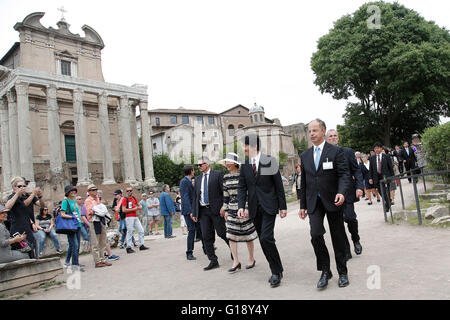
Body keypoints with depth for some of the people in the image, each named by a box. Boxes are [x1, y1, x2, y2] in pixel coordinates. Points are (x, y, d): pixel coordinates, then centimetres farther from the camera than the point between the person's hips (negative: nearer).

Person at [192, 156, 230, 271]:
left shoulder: (217, 174, -2)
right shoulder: (197, 178, 14)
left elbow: (224, 192, -6)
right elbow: (195, 196, 15)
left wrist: (223, 207, -15)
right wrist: (194, 213, 11)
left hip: (216, 209, -5)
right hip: (203, 211, 5)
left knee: (222, 232, 0)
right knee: (206, 236, 3)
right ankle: (213, 261, 10)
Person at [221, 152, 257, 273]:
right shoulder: (226, 177, 7)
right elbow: (226, 195, 12)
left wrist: (249, 208, -10)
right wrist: (226, 210, 10)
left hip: (244, 208, -5)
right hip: (232, 209, 5)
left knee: (248, 235, 5)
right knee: (231, 235, -2)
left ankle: (251, 259, 24)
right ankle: (236, 262, 8)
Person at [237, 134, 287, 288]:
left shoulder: (269, 161, -4)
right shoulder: (244, 164, 6)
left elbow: (279, 185, -2)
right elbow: (242, 187, 6)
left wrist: (282, 206, -4)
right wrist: (241, 206, -6)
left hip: (269, 206, -4)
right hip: (254, 208, 5)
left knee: (266, 238, -15)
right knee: (263, 240, 8)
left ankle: (276, 272, 2)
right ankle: (276, 270, 23)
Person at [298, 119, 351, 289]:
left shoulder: (336, 151, -3)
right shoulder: (305, 155, 10)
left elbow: (344, 174, -10)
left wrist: (341, 192, -29)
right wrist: (302, 205, 12)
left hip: (333, 200, -2)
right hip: (314, 202, 3)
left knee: (338, 238, 7)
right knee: (315, 234, -12)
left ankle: (342, 272, 25)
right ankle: (325, 271, 6)